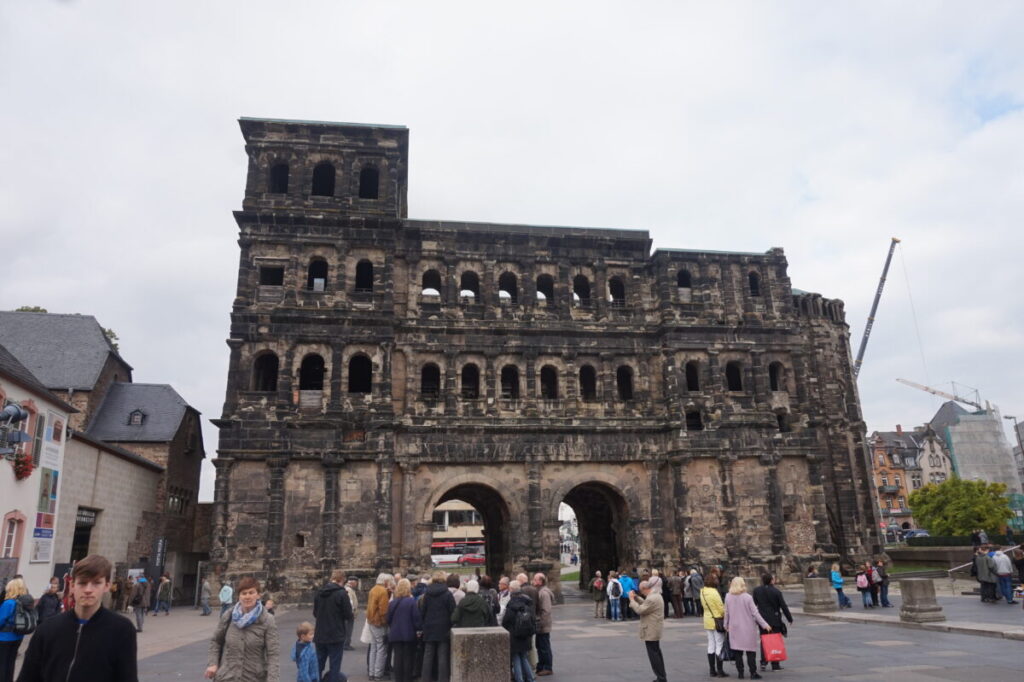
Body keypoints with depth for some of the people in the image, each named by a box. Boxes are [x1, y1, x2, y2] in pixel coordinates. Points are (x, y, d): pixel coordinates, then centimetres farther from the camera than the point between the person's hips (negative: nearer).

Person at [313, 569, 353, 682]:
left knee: (318, 665, 15)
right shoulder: (342, 593, -15)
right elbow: (348, 615, -11)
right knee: (334, 666, 2)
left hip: (320, 636, 6)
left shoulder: (319, 592, 3)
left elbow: (315, 613, 12)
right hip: (336, 636, -5)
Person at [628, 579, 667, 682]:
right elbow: (644, 606, 17)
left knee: (653, 655, -3)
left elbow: (639, 610, -24)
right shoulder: (656, 595, 9)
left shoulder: (651, 599, -25)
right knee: (656, 653, 18)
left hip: (651, 631, -11)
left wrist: (632, 599, -14)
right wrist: (636, 598, 8)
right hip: (655, 630, 11)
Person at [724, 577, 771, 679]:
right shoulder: (747, 597, -12)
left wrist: (726, 625, 18)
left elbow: (727, 613, 4)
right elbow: (755, 613, -10)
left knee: (738, 652, 10)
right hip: (748, 628, -3)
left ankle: (740, 673, 13)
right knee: (751, 651, 6)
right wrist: (765, 624, -1)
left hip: (734, 628, 3)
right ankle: (753, 673, 8)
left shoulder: (728, 597, -3)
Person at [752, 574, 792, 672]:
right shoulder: (776, 591, -13)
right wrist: (790, 618, 3)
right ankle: (775, 664, 12)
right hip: (775, 619, -3)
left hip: (762, 619, 3)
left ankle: (763, 662, 7)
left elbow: (754, 604, 5)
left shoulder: (756, 590, -4)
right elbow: (783, 606, -8)